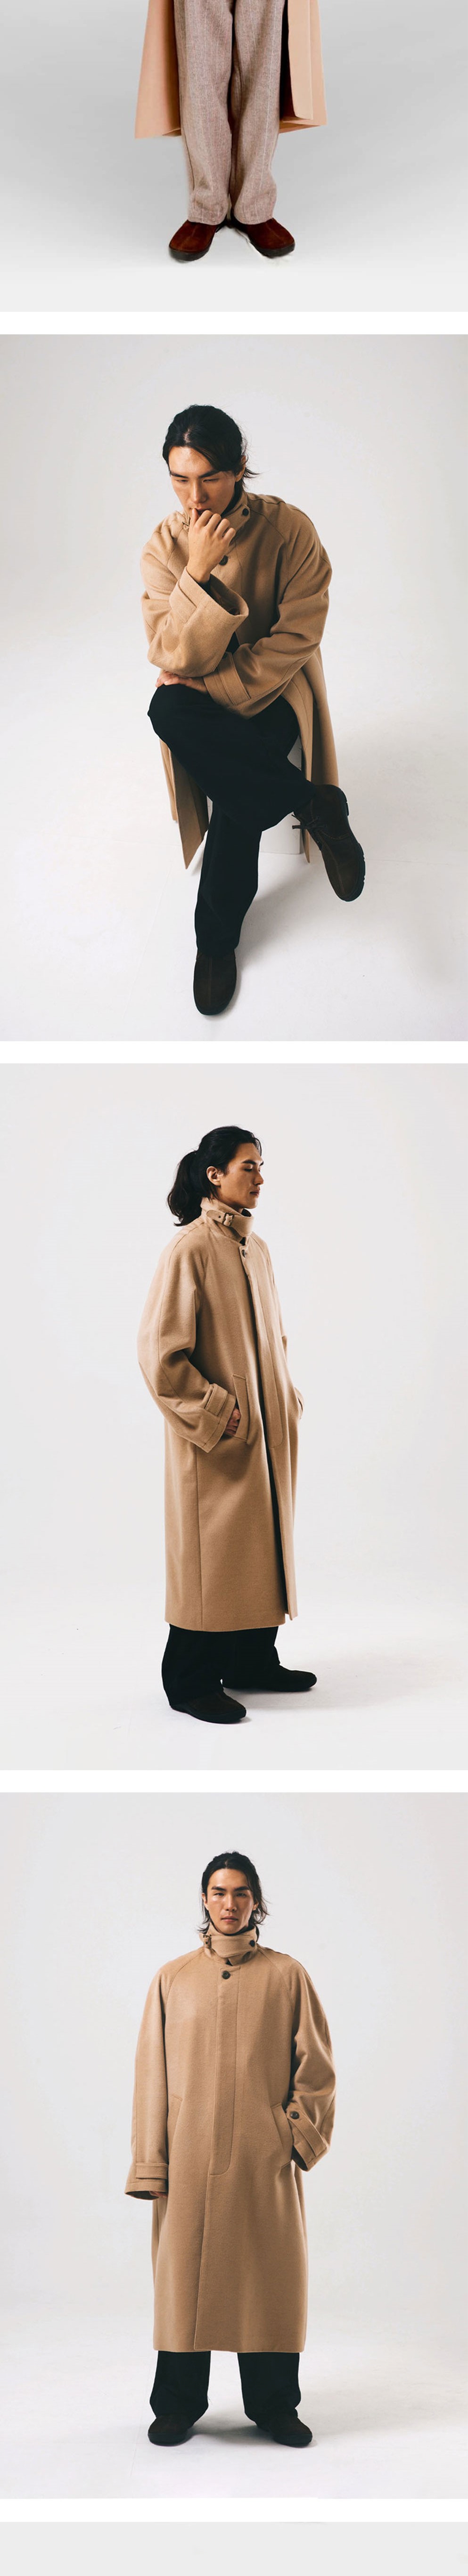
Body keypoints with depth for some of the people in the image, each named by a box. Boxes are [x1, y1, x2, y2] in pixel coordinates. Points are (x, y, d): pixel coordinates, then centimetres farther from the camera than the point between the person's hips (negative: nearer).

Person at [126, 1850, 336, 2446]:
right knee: (184, 2278, 2)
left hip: (266, 2157, 0)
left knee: (271, 2279, 2)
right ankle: (178, 2405, 14)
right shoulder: (173, 1979, 8)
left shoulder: (286, 1976, 6)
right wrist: (151, 2163, -1)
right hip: (190, 2157, 0)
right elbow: (152, 2072, 6)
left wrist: (299, 2135, -4)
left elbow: (316, 2065, 7)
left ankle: (274, 2404, 15)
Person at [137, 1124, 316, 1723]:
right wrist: (214, 1412, -17)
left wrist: (285, 1399, 11)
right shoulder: (189, 1251, -14)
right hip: (215, 1437, -8)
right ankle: (191, 1679, 7)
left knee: (261, 1538, 13)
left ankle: (253, 1660, 24)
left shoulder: (255, 1250, 11)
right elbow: (159, 1351, -17)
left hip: (264, 1428, 8)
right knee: (212, 1549, -3)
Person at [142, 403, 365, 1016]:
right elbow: (178, 659, -17)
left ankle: (217, 939, -12)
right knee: (167, 710, -33)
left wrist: (219, 687, -23)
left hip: (272, 689, -3)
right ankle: (313, 803, -25)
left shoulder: (289, 530, -13)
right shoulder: (164, 547, -8)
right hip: (197, 694, 3)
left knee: (241, 794, -32)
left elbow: (297, 638, -14)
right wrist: (199, 572, -29)